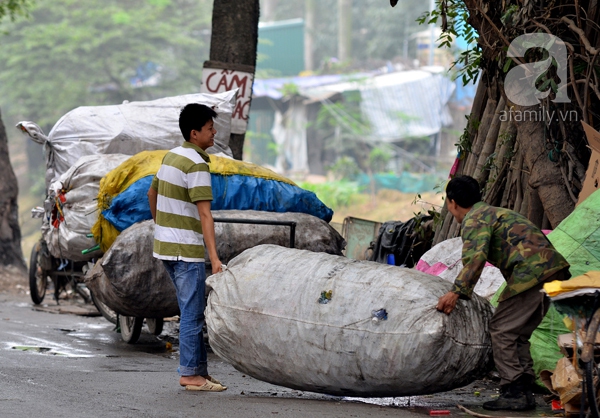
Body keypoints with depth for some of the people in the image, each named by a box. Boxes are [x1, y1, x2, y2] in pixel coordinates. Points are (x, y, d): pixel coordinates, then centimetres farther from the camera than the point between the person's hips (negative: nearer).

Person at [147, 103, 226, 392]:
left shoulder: (172, 156, 11)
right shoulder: (196, 165, -17)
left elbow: (152, 193, 24)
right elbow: (204, 215, -23)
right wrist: (214, 257, -27)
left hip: (165, 245, 9)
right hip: (185, 249, -9)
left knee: (192, 312, 14)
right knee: (192, 314, -4)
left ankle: (198, 368, 18)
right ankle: (191, 374, -2)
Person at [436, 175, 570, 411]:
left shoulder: (475, 219, 1)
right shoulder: (492, 212, 31)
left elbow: (476, 257, -15)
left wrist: (456, 292, -18)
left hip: (531, 271, -9)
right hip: (553, 269, 9)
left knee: (502, 329, -3)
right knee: (518, 333, 16)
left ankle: (513, 393, -7)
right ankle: (524, 391, 14)